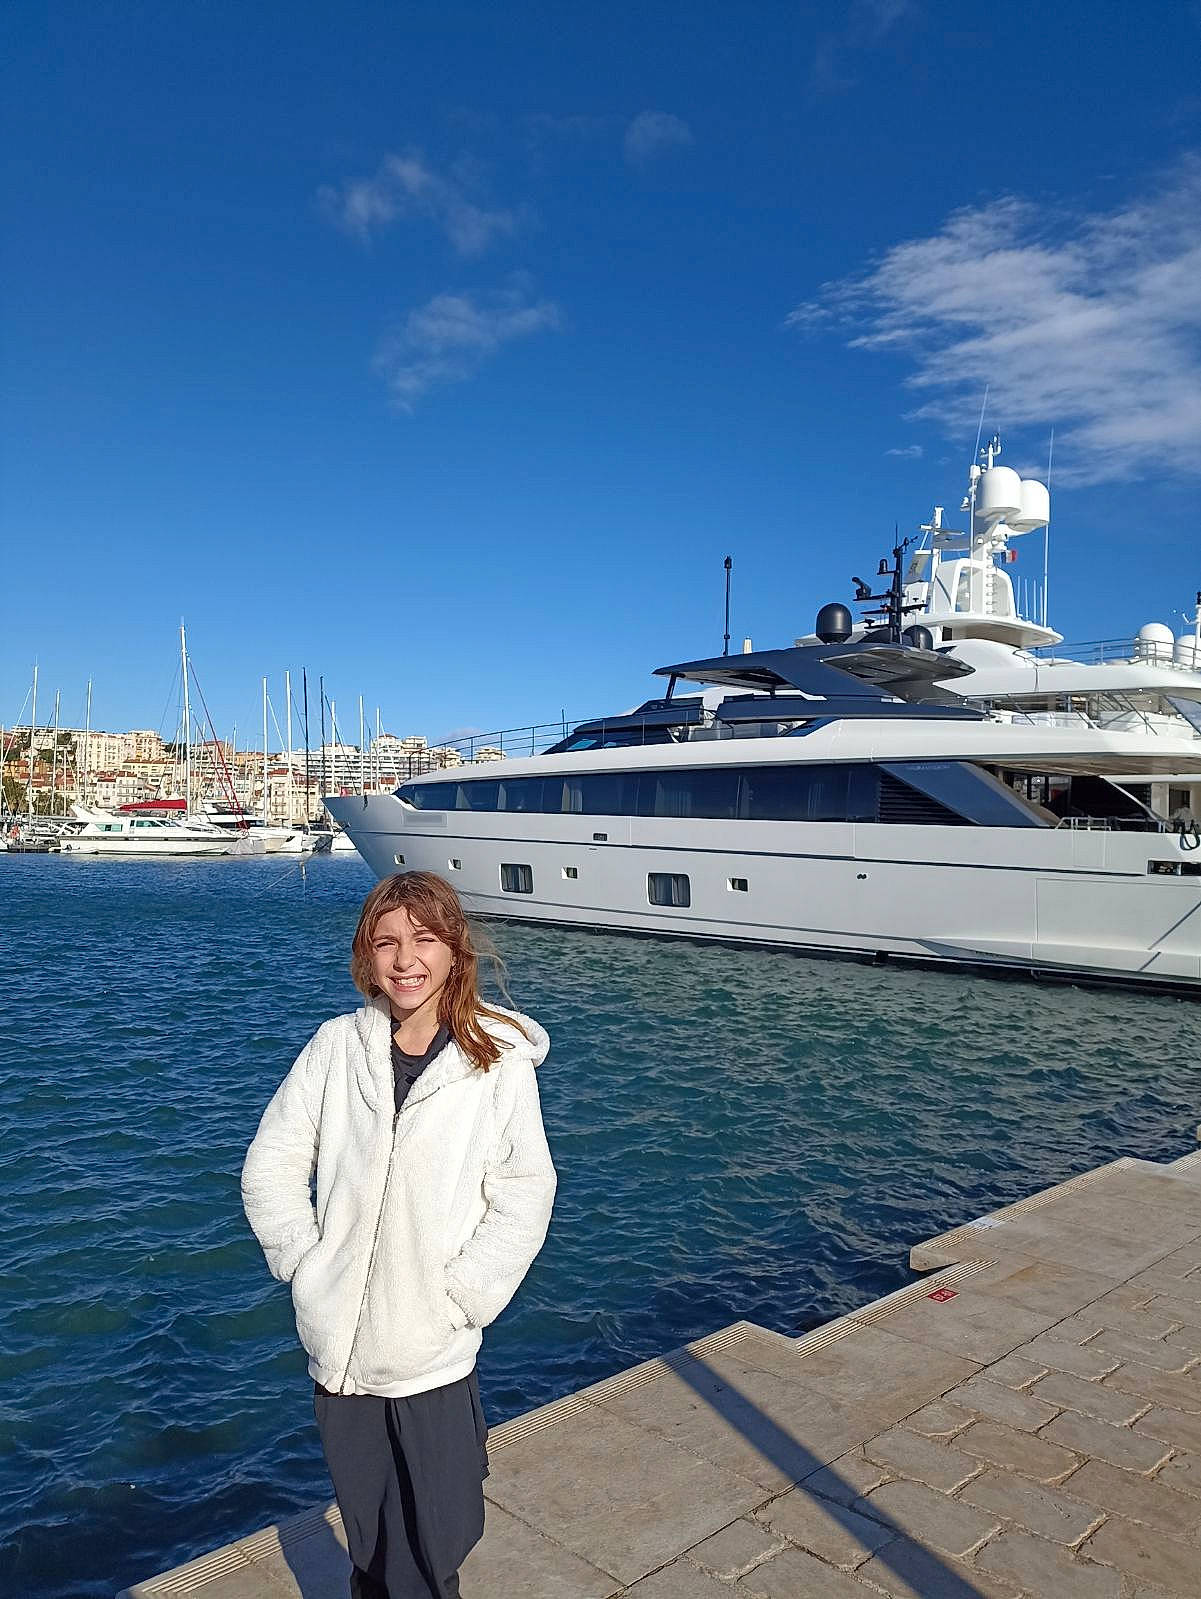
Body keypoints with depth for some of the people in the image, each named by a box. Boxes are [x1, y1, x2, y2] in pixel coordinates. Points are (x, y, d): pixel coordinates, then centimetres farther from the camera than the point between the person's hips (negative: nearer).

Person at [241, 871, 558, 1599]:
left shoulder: (500, 1061, -11)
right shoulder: (338, 1046, -5)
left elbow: (525, 1196, -8)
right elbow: (270, 1166, 2)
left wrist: (458, 1297, -12)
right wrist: (306, 1263, -5)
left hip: (433, 1354, -2)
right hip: (338, 1346, 3)